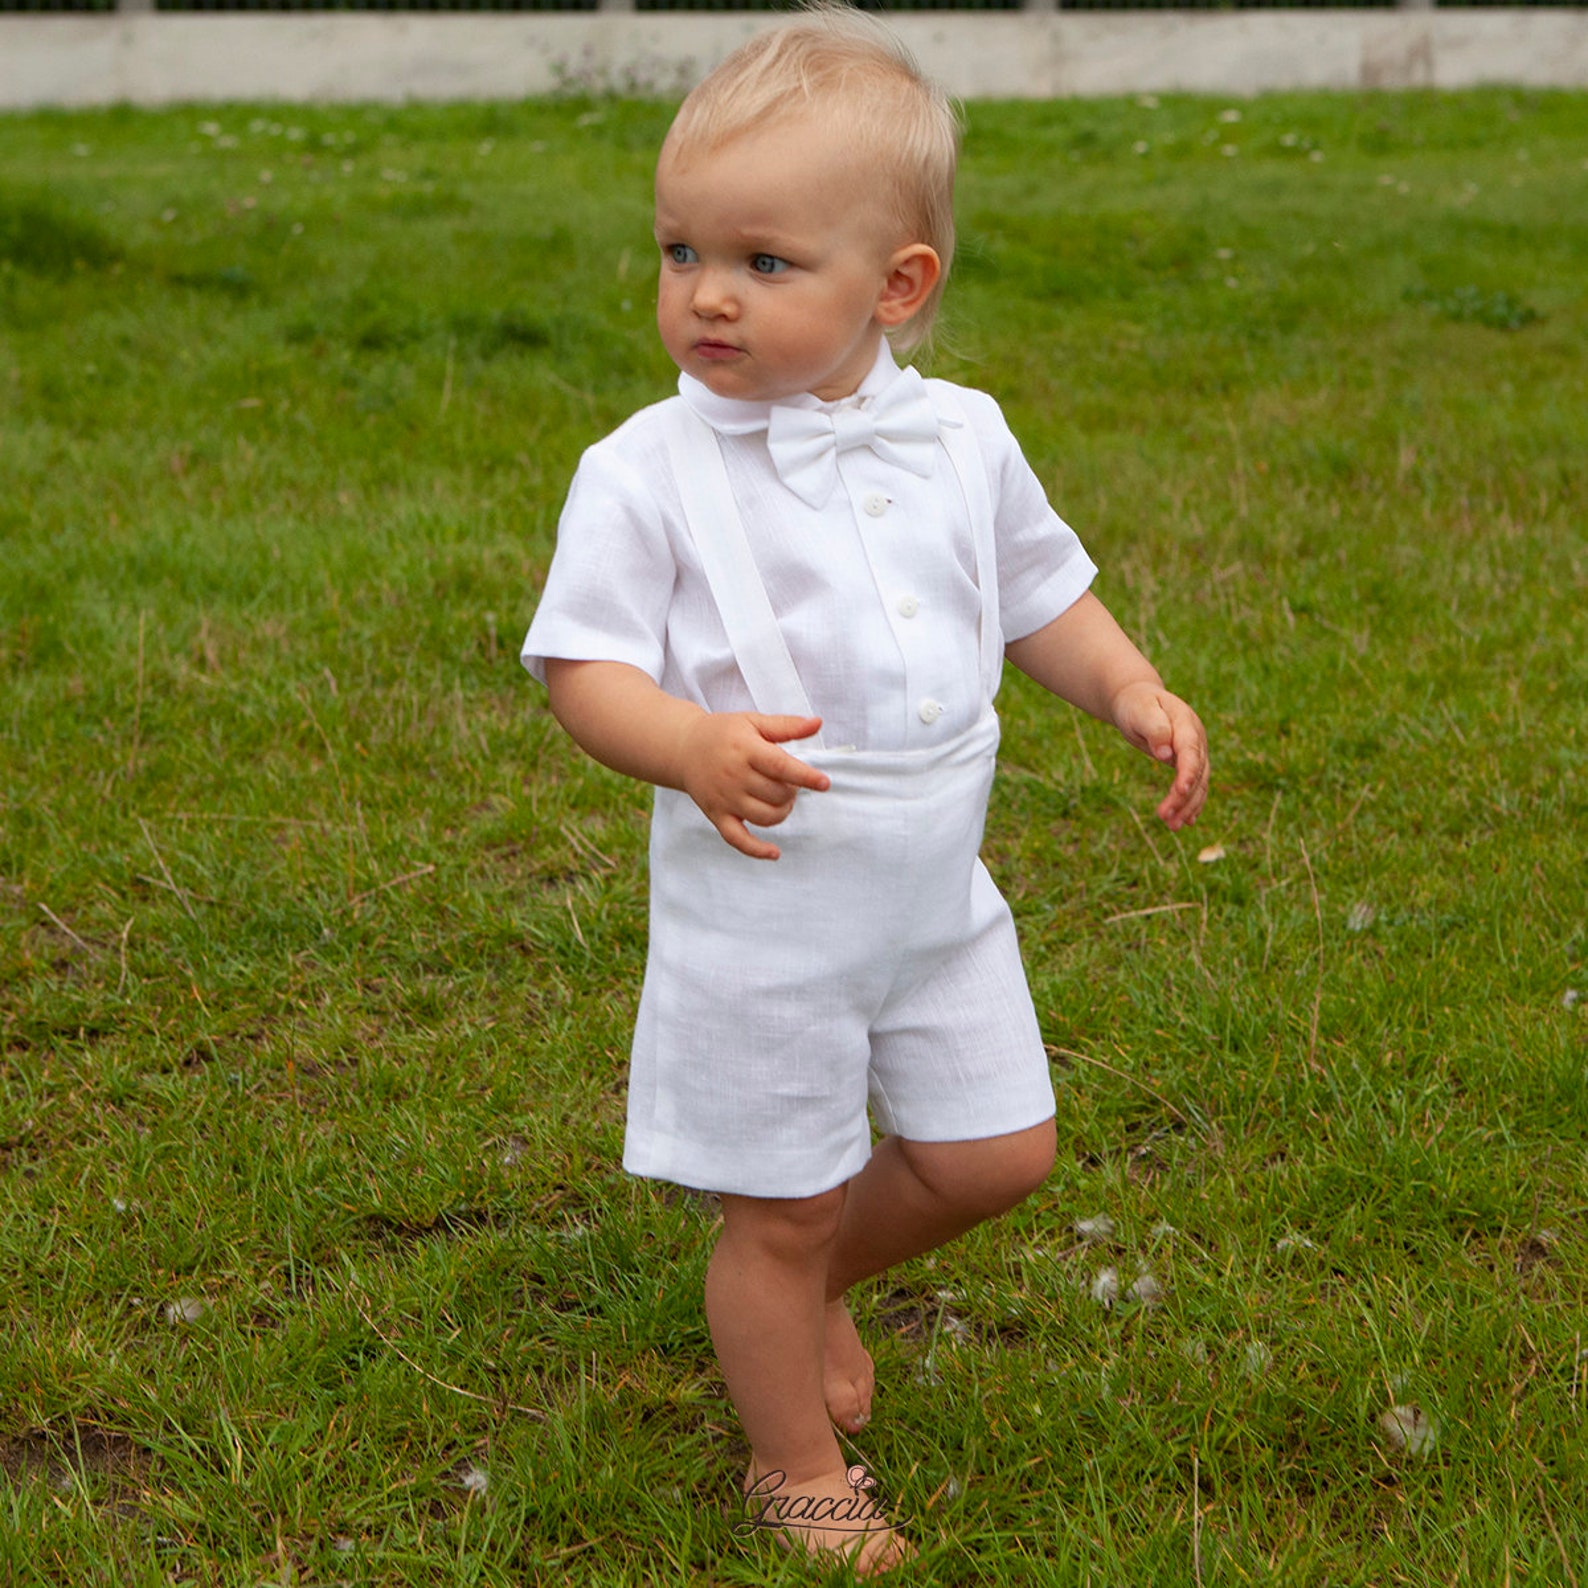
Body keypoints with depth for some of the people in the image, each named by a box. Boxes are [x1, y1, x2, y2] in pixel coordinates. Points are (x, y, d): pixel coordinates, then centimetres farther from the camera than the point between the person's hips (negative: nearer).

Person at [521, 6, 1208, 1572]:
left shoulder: (961, 440, -1)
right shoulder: (648, 471, -15)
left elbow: (1039, 593, 13)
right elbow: (581, 662, -15)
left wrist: (1133, 691, -3)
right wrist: (693, 747, -34)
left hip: (937, 896, 5)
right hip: (763, 916, -5)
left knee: (995, 1153, 15)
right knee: (779, 1205, 8)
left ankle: (818, 1285, 43)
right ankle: (797, 1467, 32)